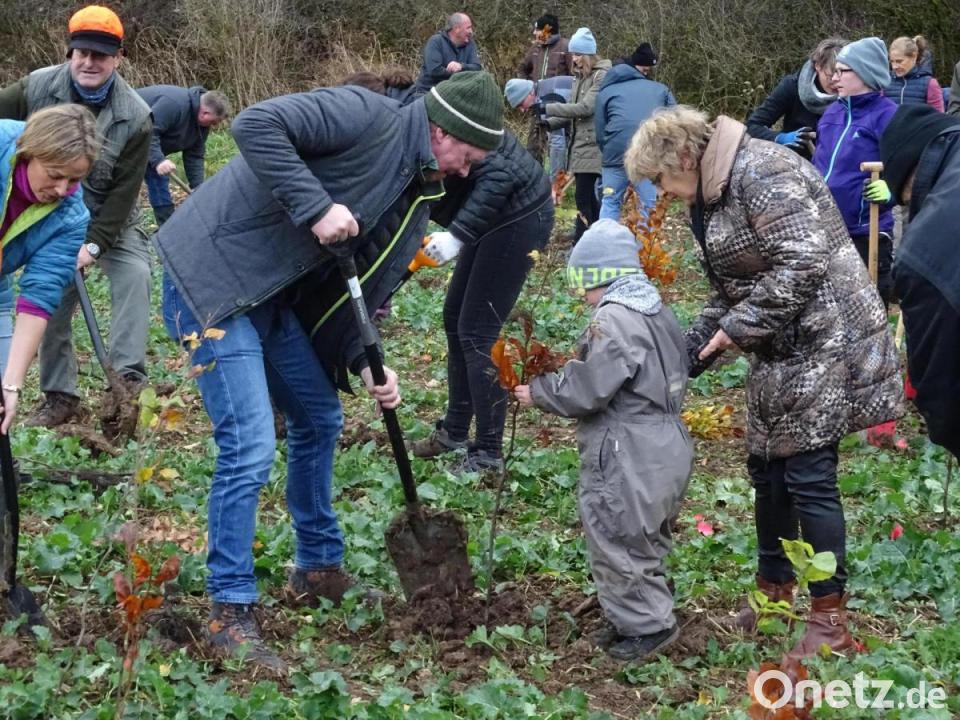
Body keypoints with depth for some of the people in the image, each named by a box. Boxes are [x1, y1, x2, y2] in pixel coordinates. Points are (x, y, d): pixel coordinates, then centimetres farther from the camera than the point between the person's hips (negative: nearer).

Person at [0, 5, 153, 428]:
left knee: (134, 276, -24)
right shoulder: (37, 87, -19)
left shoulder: (134, 115, -22)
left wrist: (94, 244, -26)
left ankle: (128, 378, -23)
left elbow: (124, 191, -20)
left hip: (110, 221, -2)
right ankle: (59, 397, 14)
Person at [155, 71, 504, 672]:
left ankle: (319, 570, 36)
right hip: (213, 278, -10)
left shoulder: (417, 200, 10)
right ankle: (230, 614, -2)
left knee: (320, 419, 19)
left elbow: (366, 287, 11)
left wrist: (367, 362, -5)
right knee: (250, 446, -13)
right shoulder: (366, 117, -16)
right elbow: (257, 125, -26)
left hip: (274, 299, 10)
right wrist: (316, 207, -29)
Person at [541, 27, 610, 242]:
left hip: (592, 147, -9)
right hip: (579, 145, 9)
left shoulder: (602, 76, -11)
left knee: (584, 199, -11)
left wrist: (548, 109, -18)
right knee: (590, 199, 13)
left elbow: (586, 107, -19)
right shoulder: (580, 77, 16)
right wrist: (550, 123, -2)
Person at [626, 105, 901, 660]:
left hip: (824, 341, -10)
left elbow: (803, 263, -25)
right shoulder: (713, 195, 14)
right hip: (782, 351, 10)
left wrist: (740, 326, -19)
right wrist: (689, 353, 10)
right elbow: (730, 291, 20)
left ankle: (831, 619, 1)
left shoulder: (758, 172, -18)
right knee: (769, 468, 16)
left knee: (808, 476, -8)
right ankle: (775, 591, 32)